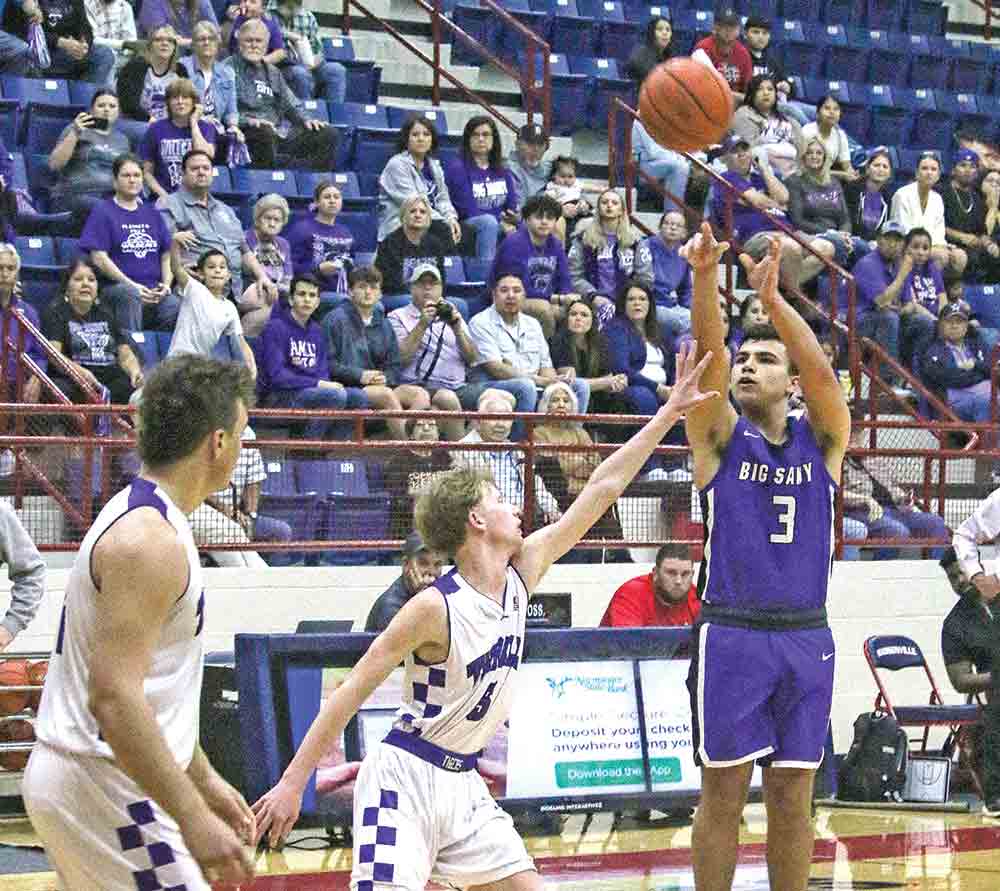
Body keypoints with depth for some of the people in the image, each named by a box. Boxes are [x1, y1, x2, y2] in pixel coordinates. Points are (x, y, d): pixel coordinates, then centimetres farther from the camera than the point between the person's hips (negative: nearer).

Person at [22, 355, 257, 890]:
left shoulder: (135, 517, 13)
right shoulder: (148, 541, -19)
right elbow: (113, 698, -26)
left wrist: (204, 781, 26)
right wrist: (193, 818, -27)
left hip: (74, 776, 10)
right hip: (103, 786, -10)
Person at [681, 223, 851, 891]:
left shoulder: (821, 440, 7)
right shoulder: (721, 438, 4)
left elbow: (823, 371, -12)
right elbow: (710, 355, -13)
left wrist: (771, 295, -23)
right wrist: (706, 277, -29)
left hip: (805, 636, 2)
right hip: (732, 631, -2)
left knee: (793, 794, 6)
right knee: (725, 790, -1)